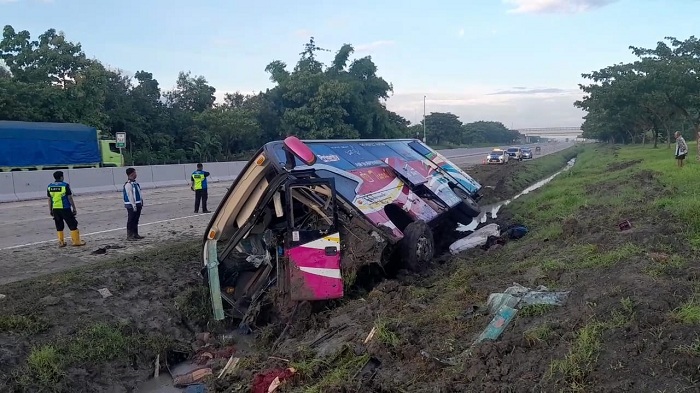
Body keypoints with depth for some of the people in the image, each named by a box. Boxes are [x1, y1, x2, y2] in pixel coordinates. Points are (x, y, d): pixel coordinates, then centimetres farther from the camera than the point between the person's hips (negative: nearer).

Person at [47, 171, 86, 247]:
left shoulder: (49, 187, 4)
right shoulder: (65, 185, -9)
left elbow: (49, 199, 8)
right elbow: (70, 198, -7)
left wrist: (50, 210, 16)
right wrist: (74, 208, -1)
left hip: (55, 209, 5)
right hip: (65, 208, -5)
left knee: (59, 226, 13)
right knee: (72, 225, 3)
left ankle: (61, 242, 15)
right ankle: (76, 241, 4)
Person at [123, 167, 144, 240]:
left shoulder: (134, 183, 13)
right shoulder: (128, 184, -17)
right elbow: (130, 196, -20)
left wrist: (141, 202, 18)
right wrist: (134, 205, -21)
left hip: (137, 205, 9)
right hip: (131, 206, -9)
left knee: (135, 220, 15)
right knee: (131, 221, -3)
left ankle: (135, 234, 24)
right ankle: (129, 236, 3)